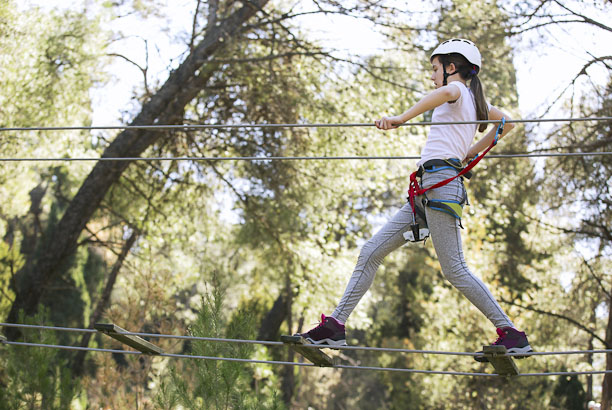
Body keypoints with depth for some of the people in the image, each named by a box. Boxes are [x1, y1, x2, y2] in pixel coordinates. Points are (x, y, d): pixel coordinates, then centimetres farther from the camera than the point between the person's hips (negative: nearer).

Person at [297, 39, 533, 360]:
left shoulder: (458, 90, 2)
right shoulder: (475, 101, 26)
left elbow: (444, 92, -25)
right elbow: (506, 122, 42)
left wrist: (401, 118, -29)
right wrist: (470, 153, 38)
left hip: (441, 181, -10)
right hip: (427, 191, 10)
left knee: (455, 271, -11)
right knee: (371, 253, 4)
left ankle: (511, 334, -6)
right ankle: (335, 325, 3)